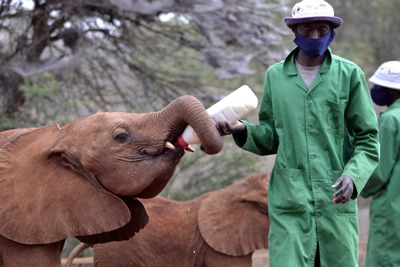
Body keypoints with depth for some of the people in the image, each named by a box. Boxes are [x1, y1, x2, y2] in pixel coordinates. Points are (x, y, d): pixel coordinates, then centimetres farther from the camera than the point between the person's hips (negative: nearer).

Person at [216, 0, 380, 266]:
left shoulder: (350, 74, 0)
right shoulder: (276, 75, 8)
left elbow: (368, 141, 1)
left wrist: (354, 176, -16)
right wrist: (242, 130, -4)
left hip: (336, 201, -1)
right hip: (289, 203, 1)